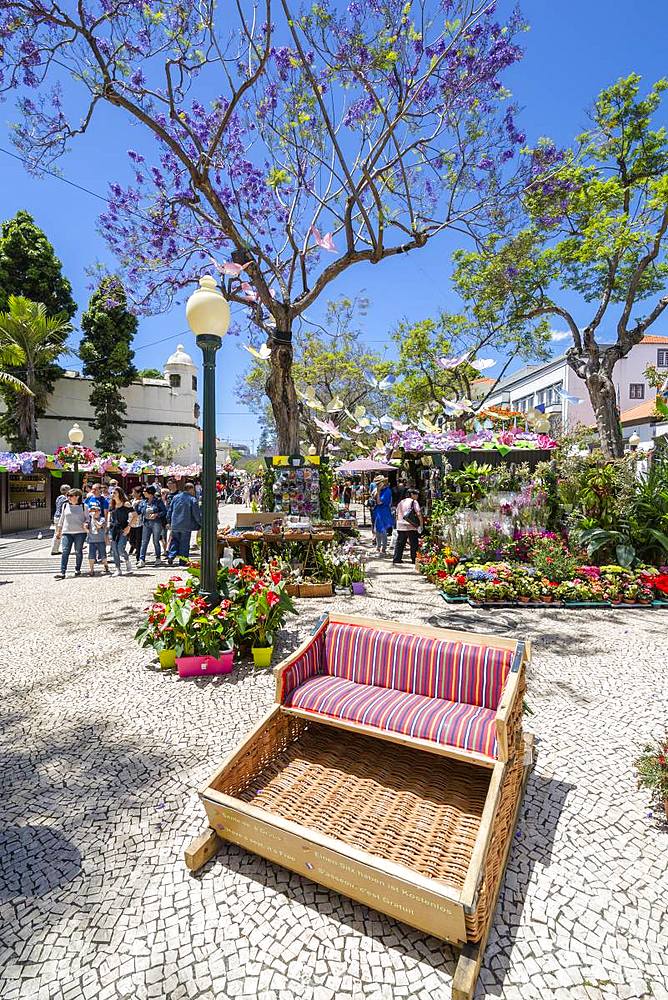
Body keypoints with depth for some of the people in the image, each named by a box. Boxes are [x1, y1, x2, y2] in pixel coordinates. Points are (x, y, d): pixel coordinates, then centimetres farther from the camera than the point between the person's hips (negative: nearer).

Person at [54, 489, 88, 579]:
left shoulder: (83, 506, 3)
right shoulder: (65, 506, 11)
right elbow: (62, 519, 18)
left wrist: (85, 524, -13)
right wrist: (58, 531, 17)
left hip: (80, 532, -2)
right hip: (67, 532, 2)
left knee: (78, 552, 5)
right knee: (65, 552, -7)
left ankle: (77, 569, 19)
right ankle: (62, 572, -10)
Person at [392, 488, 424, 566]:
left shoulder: (401, 502, 13)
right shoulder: (414, 502, -4)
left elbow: (397, 514, 16)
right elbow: (419, 514, -13)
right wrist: (421, 524, -6)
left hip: (401, 526, 5)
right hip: (411, 527, -5)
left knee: (399, 543, 9)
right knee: (414, 544, 5)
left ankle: (396, 559, 8)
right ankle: (414, 560, 8)